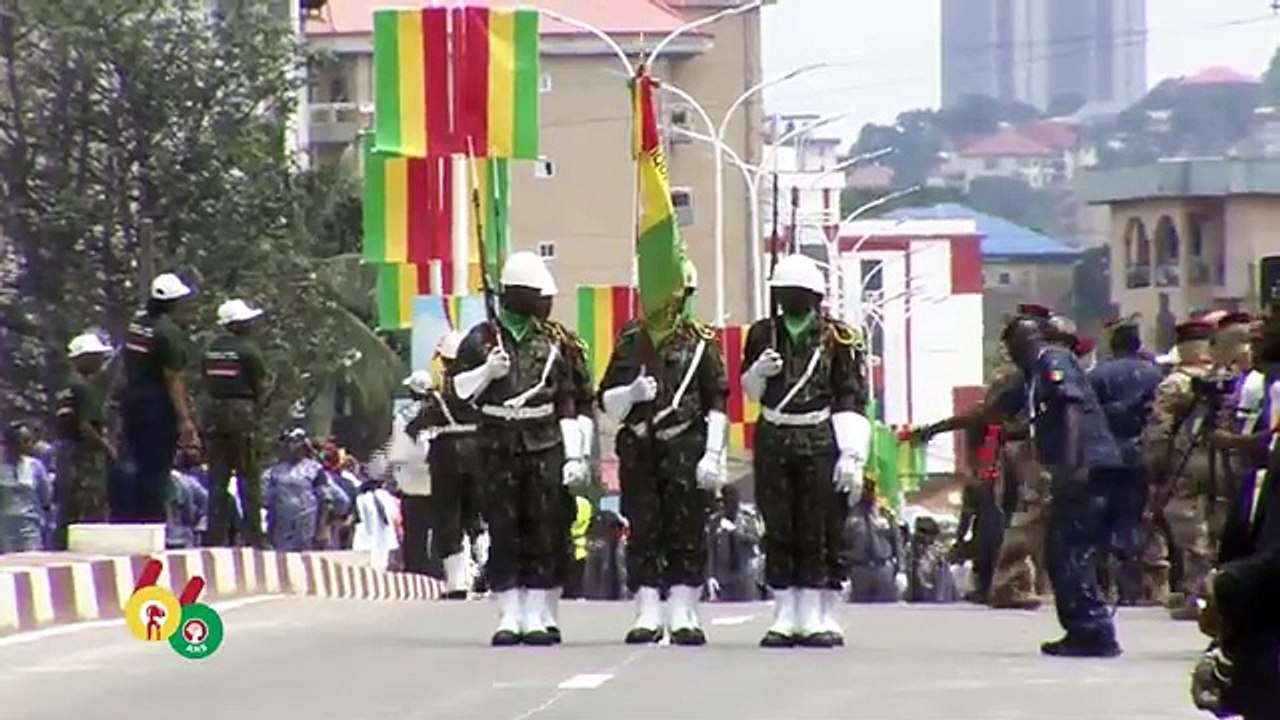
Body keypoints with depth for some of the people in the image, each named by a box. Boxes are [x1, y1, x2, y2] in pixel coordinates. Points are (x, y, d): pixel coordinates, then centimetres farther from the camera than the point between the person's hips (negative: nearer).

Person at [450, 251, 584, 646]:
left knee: (544, 534, -1)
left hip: (545, 448, 1)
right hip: (499, 448, -1)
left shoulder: (551, 342, 10)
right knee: (504, 533, -1)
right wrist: (486, 372, -15)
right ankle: (509, 617, 4)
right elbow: (457, 389, 4)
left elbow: (567, 404, 10)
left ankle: (536, 616, 3)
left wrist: (574, 455, 4)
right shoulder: (481, 339, 5)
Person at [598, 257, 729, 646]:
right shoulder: (631, 340, 11)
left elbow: (717, 404, 0)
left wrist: (713, 455, -9)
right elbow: (607, 400, 12)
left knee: (686, 533, -3)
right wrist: (632, 392, -10)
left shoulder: (702, 342, 4)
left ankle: (684, 617, 3)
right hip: (639, 449, 2)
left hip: (685, 448, -2)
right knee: (643, 533, 0)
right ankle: (647, 616, 4)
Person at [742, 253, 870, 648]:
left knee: (822, 533, -3)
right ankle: (785, 617, 9)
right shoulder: (763, 334, 10)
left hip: (820, 442, -4)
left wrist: (851, 455, -13)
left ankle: (821, 618, 2)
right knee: (779, 531, 4)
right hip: (773, 441, 4)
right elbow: (751, 390, 20)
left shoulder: (839, 339, -2)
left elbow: (853, 401, -6)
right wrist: (759, 372, -5)